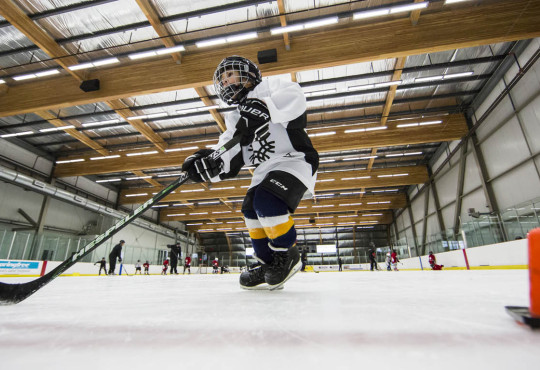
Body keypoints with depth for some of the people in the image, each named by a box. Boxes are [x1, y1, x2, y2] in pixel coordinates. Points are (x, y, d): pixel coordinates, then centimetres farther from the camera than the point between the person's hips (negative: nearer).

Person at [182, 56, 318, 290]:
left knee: (267, 201, -26)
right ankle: (268, 263, 16)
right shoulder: (235, 120, 18)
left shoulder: (267, 88, 1)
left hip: (294, 160, -8)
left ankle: (288, 256, -4)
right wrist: (207, 163, -16)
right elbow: (229, 161, 3)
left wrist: (262, 108, -35)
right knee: (251, 209, 1)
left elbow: (294, 97, -24)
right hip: (266, 171, 8)